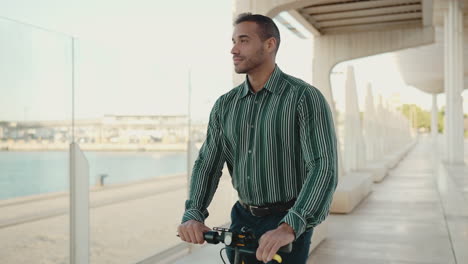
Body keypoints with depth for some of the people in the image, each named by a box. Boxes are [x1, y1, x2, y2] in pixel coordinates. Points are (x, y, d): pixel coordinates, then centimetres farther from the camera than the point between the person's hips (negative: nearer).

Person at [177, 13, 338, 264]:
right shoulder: (225, 105, 3)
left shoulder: (305, 97, -14)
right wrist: (193, 214, -16)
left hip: (289, 223, -4)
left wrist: (289, 227, -36)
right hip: (242, 219, 5)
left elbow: (323, 167, -23)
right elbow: (207, 161, 1)